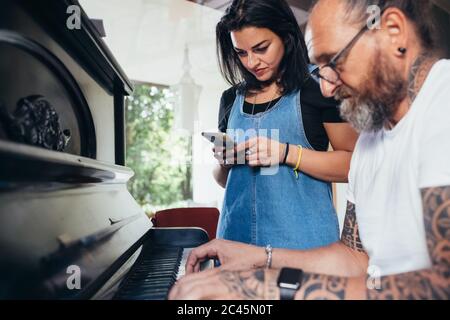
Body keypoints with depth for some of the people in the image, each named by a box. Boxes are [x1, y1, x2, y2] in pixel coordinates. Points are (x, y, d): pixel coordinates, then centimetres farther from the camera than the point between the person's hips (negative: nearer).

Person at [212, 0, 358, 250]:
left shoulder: (319, 86, -2)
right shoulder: (231, 99, 12)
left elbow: (355, 165, -7)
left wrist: (285, 153, -17)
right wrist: (224, 161, -3)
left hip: (302, 238, -4)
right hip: (238, 233, 4)